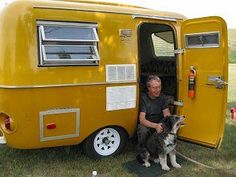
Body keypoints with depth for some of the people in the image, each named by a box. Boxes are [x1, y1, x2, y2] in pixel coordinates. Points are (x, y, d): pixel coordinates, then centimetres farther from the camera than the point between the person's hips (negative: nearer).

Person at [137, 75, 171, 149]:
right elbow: (142, 120, -29)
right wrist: (155, 126, -47)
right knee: (143, 130, -36)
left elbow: (166, 114, -10)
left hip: (159, 123, 4)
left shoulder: (162, 97, -7)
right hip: (146, 124, -4)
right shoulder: (143, 98, -21)